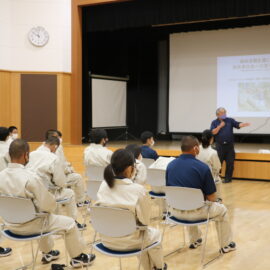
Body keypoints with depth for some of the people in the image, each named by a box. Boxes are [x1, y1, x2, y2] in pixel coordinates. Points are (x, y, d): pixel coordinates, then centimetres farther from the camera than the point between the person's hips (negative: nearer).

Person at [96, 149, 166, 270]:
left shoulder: (103, 185, -9)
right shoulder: (138, 190, -23)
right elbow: (145, 221, -13)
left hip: (106, 239, 5)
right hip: (128, 241, -5)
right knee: (155, 234, 29)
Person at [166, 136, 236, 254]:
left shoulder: (170, 165, -3)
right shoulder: (202, 167, -17)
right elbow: (211, 197, -11)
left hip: (175, 211, 5)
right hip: (195, 213, -5)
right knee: (221, 209, 23)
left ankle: (194, 240, 49)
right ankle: (226, 245, 35)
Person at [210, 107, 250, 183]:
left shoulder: (230, 120, 5)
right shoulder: (214, 122, 4)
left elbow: (238, 124, -9)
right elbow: (213, 132, -7)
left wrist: (244, 124, -29)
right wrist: (220, 126, -16)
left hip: (229, 145, 1)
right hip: (220, 145, -1)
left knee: (230, 163, 3)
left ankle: (228, 178, 13)